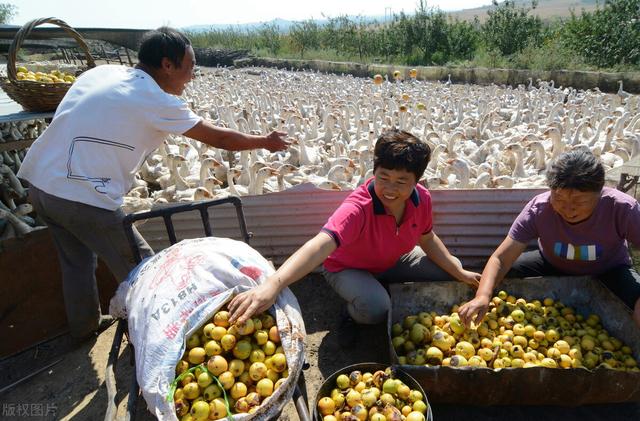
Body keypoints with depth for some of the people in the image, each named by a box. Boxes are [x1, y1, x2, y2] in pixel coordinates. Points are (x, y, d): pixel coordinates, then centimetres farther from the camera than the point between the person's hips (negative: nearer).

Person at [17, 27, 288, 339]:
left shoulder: (101, 72, 9)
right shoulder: (157, 102, -11)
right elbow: (219, 138, -4)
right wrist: (266, 142, 9)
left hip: (39, 184, 8)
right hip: (83, 199, -8)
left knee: (76, 260, 26)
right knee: (139, 269, 8)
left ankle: (83, 324, 44)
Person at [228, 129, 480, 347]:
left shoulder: (421, 198, -20)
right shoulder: (357, 208, -40)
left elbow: (428, 239, 0)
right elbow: (320, 246, -56)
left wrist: (460, 273, -2)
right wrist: (273, 284, -72)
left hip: (393, 261, 6)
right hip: (348, 268, -6)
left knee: (449, 272, 1)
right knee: (375, 308, -36)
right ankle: (352, 314, 2)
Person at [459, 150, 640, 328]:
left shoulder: (622, 209, -30)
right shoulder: (538, 209, -29)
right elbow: (500, 258, -33)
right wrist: (482, 296, -49)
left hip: (608, 272, 0)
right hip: (553, 266, 1)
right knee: (503, 278, -22)